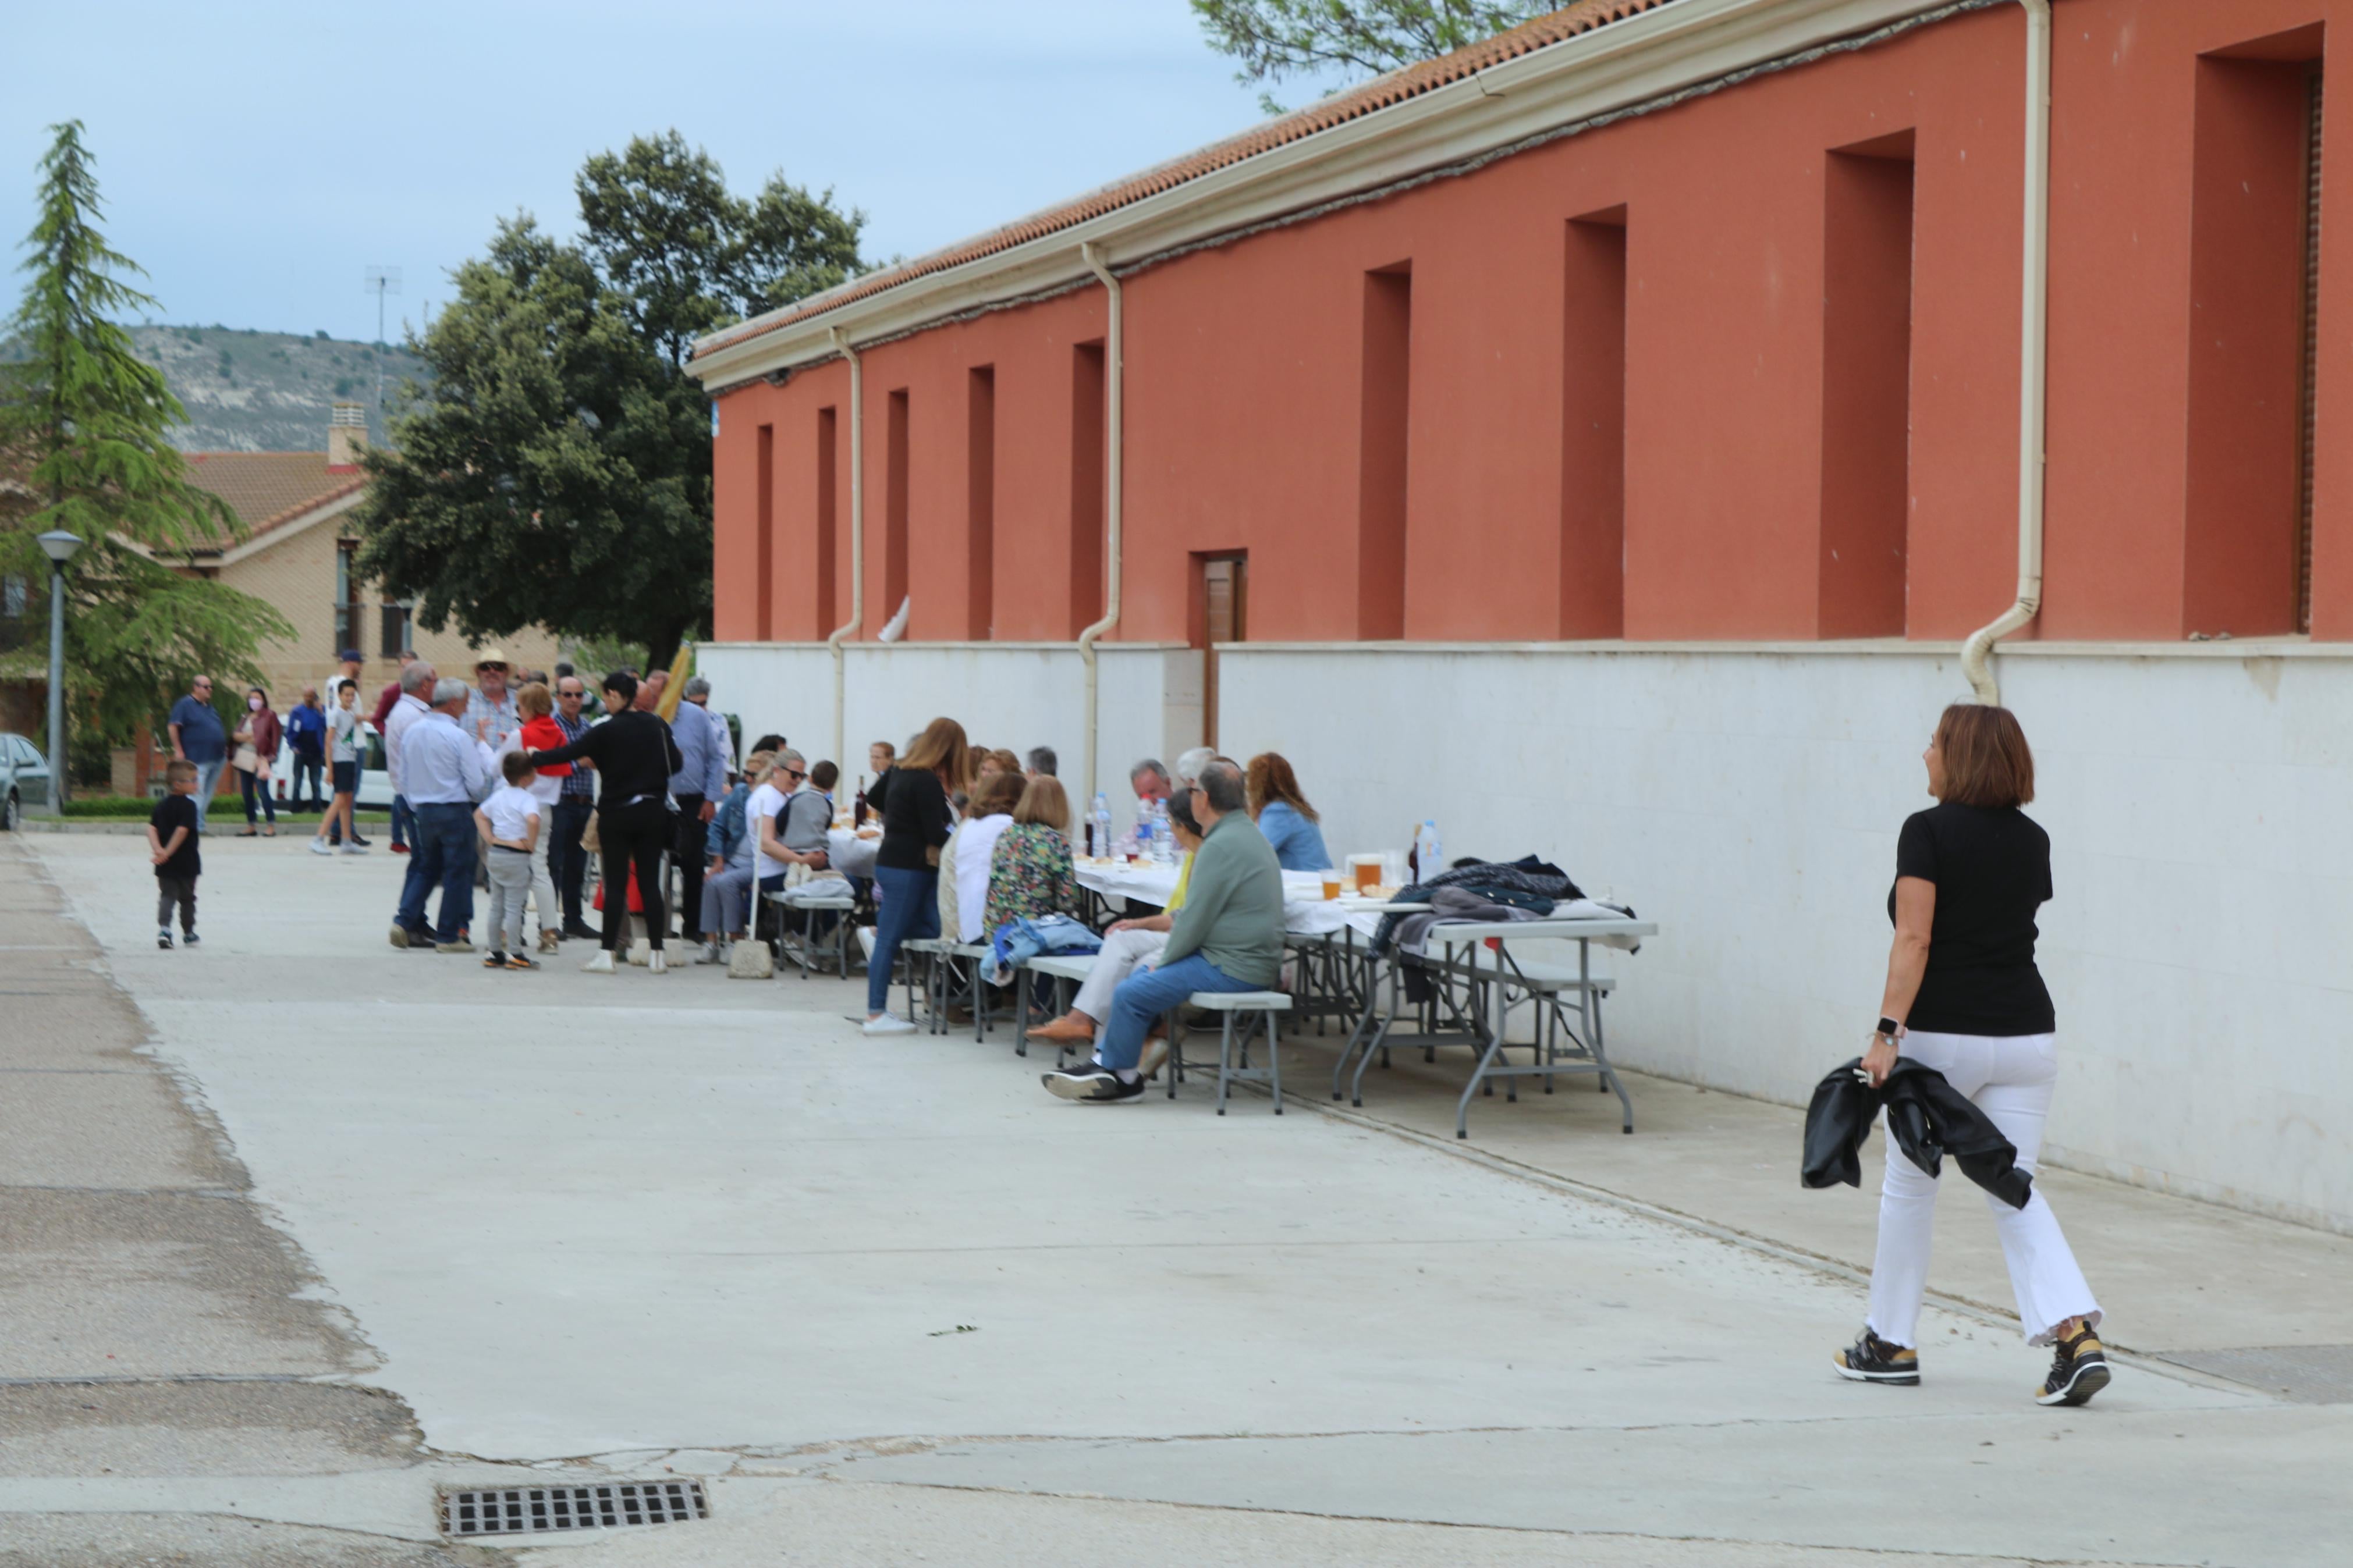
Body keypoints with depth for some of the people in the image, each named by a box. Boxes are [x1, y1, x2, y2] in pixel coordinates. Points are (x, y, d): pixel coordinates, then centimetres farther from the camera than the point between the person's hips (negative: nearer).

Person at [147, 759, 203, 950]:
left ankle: (164, 927, -19)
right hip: (187, 862, -4)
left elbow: (151, 829, -2)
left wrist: (158, 849, -11)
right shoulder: (188, 805, -14)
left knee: (167, 895, 4)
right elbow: (182, 830, -22)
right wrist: (168, 852, -18)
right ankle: (188, 934, 25)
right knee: (187, 898, 12)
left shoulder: (162, 805, 7)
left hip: (166, 864, 4)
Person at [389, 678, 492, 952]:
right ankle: (448, 936, 6)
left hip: (422, 810, 6)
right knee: (457, 871, 4)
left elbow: (403, 779, 12)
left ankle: (405, 922, 4)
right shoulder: (459, 737, -14)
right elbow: (478, 785, -13)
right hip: (455, 811, -6)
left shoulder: (412, 732, 5)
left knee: (426, 868, 18)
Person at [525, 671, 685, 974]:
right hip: (652, 811, 3)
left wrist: (535, 757, 9)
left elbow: (570, 753, -6)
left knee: (615, 884, 0)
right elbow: (675, 764, 6)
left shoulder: (607, 731, -10)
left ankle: (607, 954, -2)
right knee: (650, 883, 7)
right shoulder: (657, 727, 1)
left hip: (617, 813, -3)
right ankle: (657, 955, 6)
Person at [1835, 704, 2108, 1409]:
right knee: (2015, 1192, 5)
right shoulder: (2033, 841, 9)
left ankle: (1892, 1342, 23)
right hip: (2026, 1036, 5)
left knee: (1909, 1185, 12)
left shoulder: (1928, 832, -9)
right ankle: (2076, 1333, -13)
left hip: (1942, 1035, -4)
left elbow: (1915, 938, -17)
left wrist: (1888, 1031, -21)